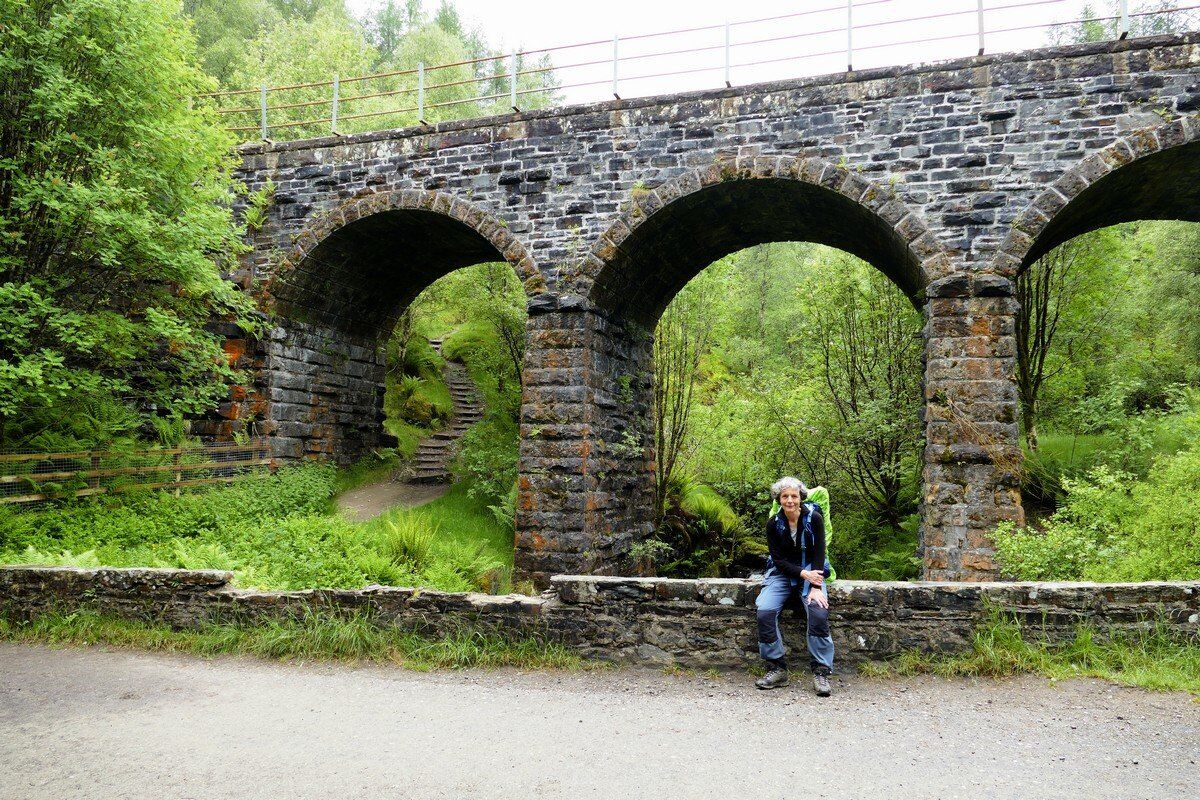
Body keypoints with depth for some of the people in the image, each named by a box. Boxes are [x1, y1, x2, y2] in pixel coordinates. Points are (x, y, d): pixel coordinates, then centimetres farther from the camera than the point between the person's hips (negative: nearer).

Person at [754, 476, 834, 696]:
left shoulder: (814, 519, -8)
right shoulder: (773, 524, -4)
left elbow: (818, 554, -11)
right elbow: (778, 559, -6)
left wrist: (815, 587, -22)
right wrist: (803, 573, -22)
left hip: (811, 571, -1)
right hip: (782, 572, 2)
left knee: (818, 611, -29)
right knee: (765, 611, -23)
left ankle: (821, 672, -17)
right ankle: (777, 669, -11)